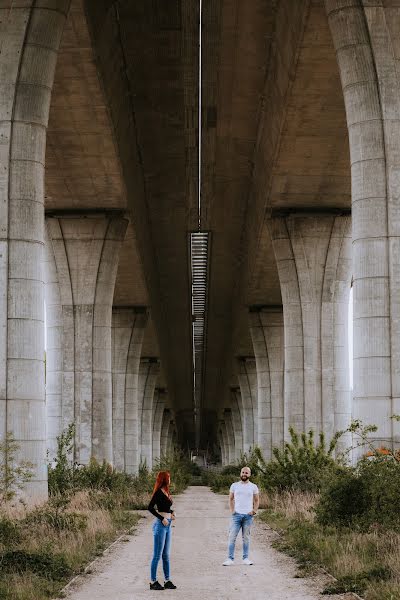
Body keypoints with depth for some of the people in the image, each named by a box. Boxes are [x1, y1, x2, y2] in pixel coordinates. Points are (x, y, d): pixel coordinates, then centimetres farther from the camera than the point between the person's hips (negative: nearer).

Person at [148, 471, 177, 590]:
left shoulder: (165, 492, 12)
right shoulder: (159, 492, -13)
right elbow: (150, 507, -19)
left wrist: (171, 513, 5)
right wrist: (162, 518, -19)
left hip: (167, 525, 9)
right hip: (160, 525, -9)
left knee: (166, 555, 13)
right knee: (157, 555, -3)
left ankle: (167, 581, 19)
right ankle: (153, 582, 3)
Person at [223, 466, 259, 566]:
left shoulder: (253, 487, 7)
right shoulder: (234, 485, 8)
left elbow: (257, 500, 11)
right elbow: (231, 499, 13)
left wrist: (254, 510, -4)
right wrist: (232, 509, 0)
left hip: (248, 515, 0)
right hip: (236, 515, 0)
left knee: (246, 537, 5)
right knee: (232, 537, -6)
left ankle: (246, 558, 11)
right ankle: (230, 559, -5)